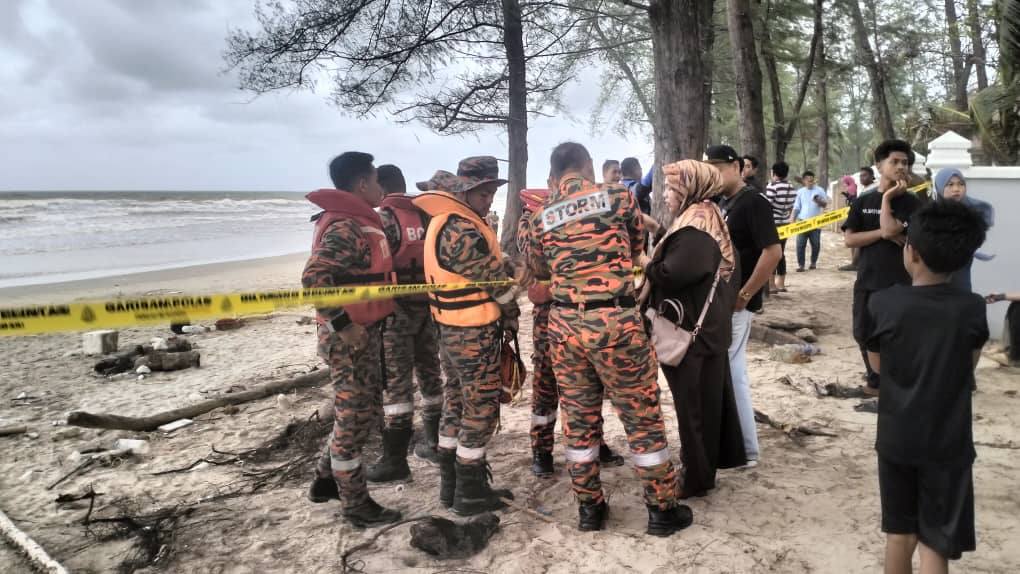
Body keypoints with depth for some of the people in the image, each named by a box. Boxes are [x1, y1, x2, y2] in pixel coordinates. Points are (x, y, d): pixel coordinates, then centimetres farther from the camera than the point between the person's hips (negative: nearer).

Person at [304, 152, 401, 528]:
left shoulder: (357, 223, 13)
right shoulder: (346, 227, -19)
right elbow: (313, 278, -29)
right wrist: (344, 324, -26)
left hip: (364, 333, 10)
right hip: (349, 337, -10)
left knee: (364, 411, 19)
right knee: (354, 418, 1)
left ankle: (326, 481, 33)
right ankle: (356, 506, 15)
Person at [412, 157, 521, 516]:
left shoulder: (446, 219, 9)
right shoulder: (462, 232, -23)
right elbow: (496, 279, -15)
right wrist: (512, 313, 1)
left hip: (454, 329, 10)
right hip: (475, 333, -10)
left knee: (456, 404, 16)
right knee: (481, 409, 1)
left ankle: (451, 485, 28)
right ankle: (470, 495, 11)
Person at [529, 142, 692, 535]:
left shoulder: (543, 217, 6)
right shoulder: (617, 196, 0)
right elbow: (638, 246, 15)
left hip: (565, 324, 4)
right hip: (614, 322, -3)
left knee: (578, 418, 14)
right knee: (642, 415, 9)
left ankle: (589, 507, 26)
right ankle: (662, 509, 20)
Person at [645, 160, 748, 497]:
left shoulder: (695, 224, -19)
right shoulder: (704, 218, 13)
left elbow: (677, 271, -32)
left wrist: (647, 268, -13)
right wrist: (654, 265, 3)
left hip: (692, 329, -10)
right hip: (705, 325, 10)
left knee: (693, 404, 1)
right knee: (708, 399, 20)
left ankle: (696, 478, 13)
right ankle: (720, 456, 34)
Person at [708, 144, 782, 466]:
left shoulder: (753, 202, -14)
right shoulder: (721, 203, 12)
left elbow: (773, 252, -22)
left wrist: (743, 295, -19)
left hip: (734, 304, -9)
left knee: (730, 374, -3)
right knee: (728, 372, 16)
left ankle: (746, 451, 10)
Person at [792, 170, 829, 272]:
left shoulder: (820, 190, 3)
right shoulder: (800, 192, 6)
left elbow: (825, 204, 2)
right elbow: (796, 207, 8)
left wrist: (819, 201, -20)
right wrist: (793, 220, 1)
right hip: (802, 221, 0)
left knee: (816, 244, 7)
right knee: (800, 244, -5)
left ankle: (813, 262, 23)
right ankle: (800, 265, -1)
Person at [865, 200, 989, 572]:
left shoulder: (882, 304, -11)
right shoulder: (972, 308, -10)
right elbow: (969, 365, 4)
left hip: (897, 437, 1)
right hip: (947, 442, 0)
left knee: (900, 531, 18)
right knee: (935, 541, 9)